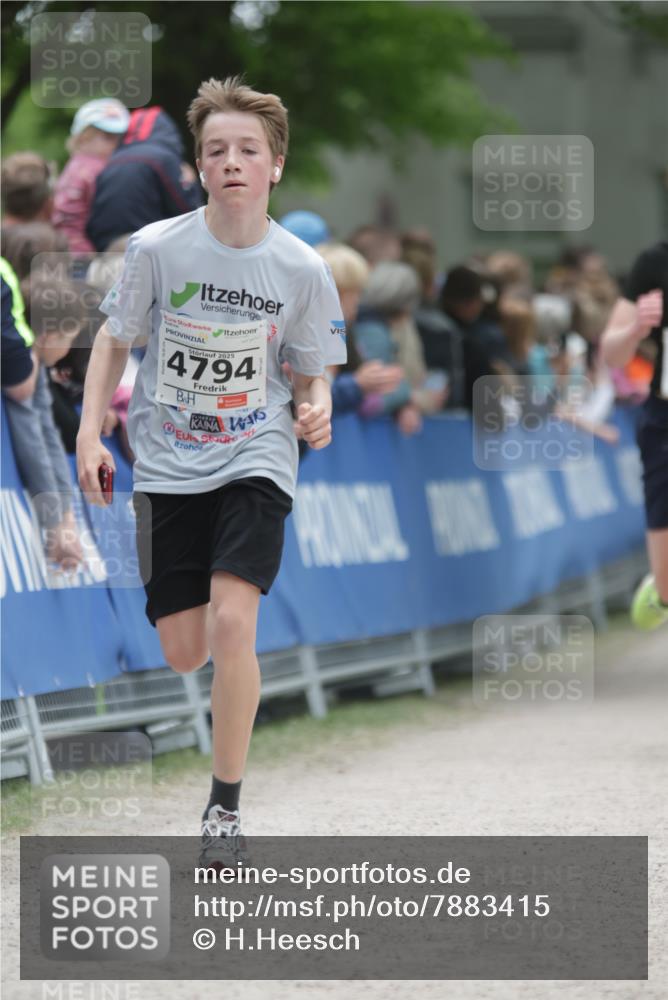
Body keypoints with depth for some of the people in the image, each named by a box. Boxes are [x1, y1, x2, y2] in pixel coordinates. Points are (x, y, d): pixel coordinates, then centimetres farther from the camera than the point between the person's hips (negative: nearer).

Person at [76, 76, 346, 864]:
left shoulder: (302, 270, -8)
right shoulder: (157, 249, -9)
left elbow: (312, 375, 5)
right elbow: (113, 341, 4)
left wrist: (316, 412, -17)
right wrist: (90, 432, -5)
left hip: (254, 462, -1)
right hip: (168, 465, 1)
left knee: (231, 624, -20)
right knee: (184, 652, 2)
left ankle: (225, 806, -6)